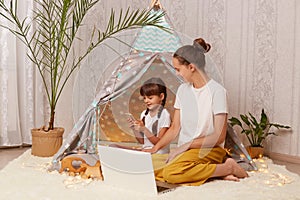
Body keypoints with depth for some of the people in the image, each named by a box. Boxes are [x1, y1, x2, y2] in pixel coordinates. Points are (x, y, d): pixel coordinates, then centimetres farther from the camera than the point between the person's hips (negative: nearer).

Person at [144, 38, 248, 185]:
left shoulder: (217, 91, -9)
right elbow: (175, 128, 11)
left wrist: (186, 145, -15)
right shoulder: (183, 89, 11)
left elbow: (219, 136, -12)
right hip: (184, 151, 7)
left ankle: (227, 168, -12)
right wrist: (155, 148, -2)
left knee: (172, 173, -33)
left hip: (209, 149, -7)